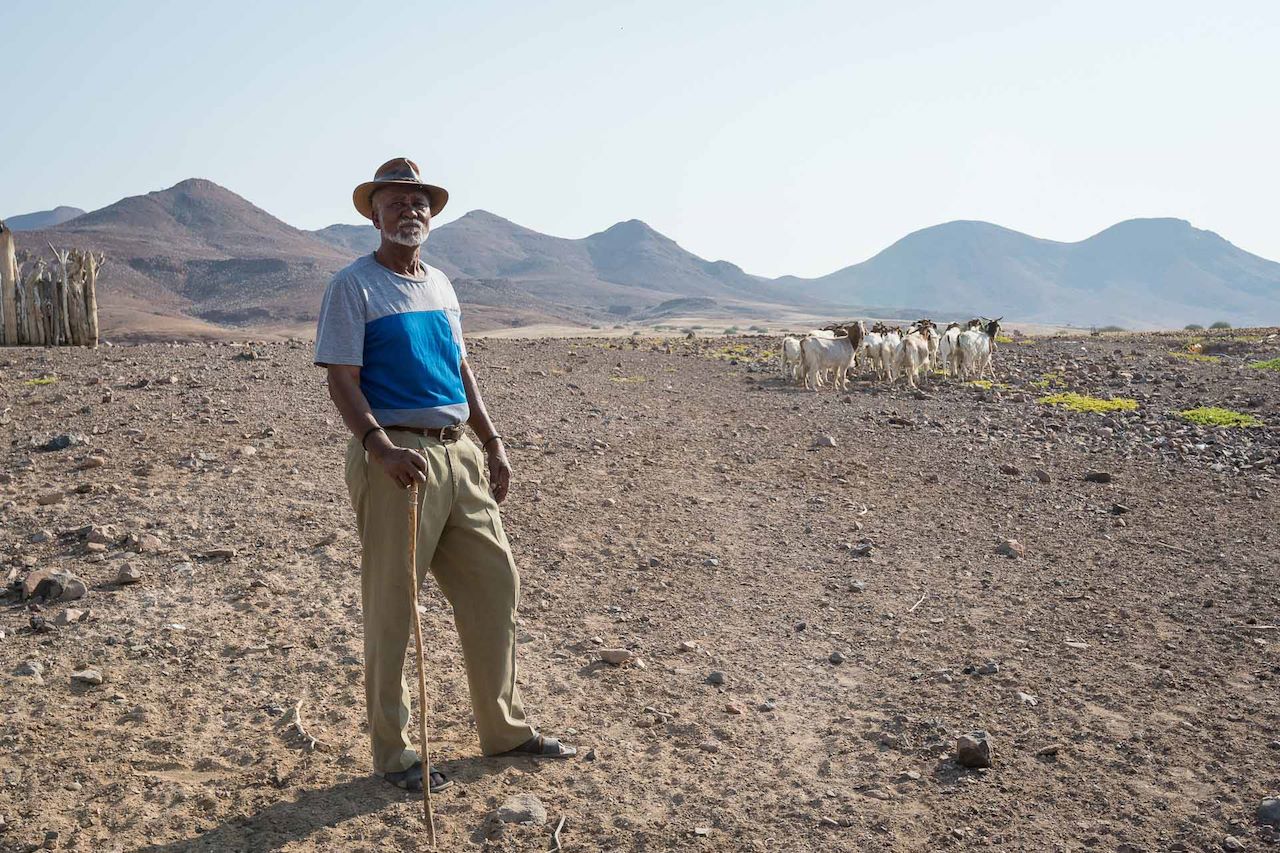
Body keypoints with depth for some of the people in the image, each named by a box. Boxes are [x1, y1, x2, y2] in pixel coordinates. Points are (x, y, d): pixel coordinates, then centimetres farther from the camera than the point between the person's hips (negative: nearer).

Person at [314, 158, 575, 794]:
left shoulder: (440, 286, 18)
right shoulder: (354, 286, -3)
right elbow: (341, 380, -11)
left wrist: (492, 442, 15)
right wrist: (379, 448, -25)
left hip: (459, 454, 7)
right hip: (396, 458, -7)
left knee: (495, 587, 10)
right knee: (391, 607, 2)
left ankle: (504, 729, 26)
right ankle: (392, 751, 17)